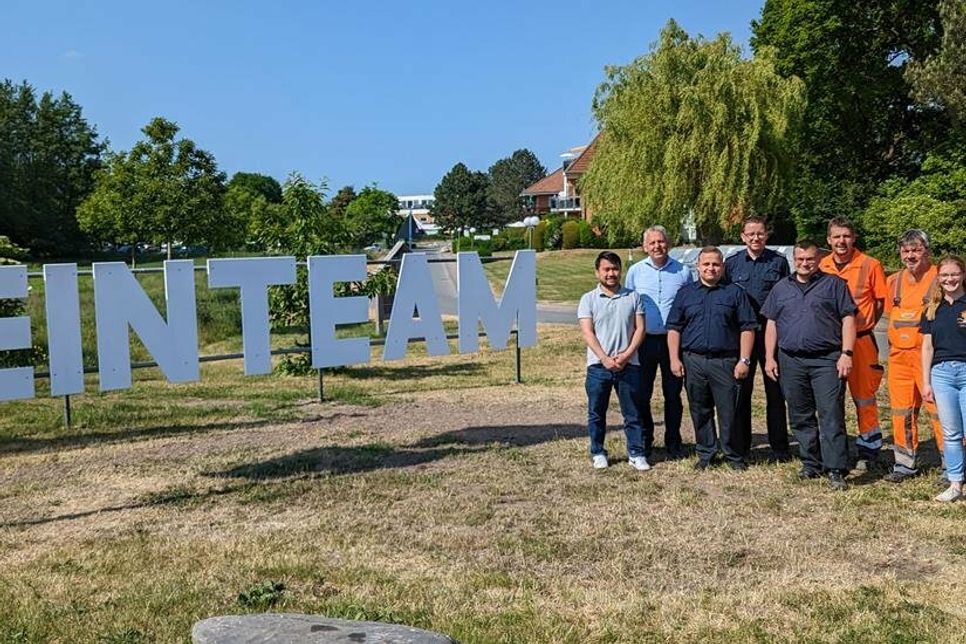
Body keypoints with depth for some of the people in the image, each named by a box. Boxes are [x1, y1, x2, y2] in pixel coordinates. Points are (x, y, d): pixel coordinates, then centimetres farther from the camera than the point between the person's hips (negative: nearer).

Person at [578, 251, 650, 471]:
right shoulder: (589, 299, 4)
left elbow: (640, 329, 3)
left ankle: (636, 454, 15)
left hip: (629, 364, 1)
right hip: (598, 365, -1)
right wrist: (605, 358, -15)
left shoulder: (633, 297, 8)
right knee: (596, 413, 8)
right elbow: (588, 333, -4)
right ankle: (598, 453, 20)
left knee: (632, 413, 5)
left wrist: (626, 355, -10)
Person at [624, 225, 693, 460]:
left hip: (673, 340, 0)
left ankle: (673, 441, 19)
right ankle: (644, 441, 18)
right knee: (642, 394, 5)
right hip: (644, 341, 0)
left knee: (673, 394, 7)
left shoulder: (682, 271, 2)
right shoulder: (635, 271, 4)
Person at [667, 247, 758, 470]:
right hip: (693, 361, 2)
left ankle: (735, 456, 13)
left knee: (729, 411, 0)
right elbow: (674, 328, 10)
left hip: (726, 361, -2)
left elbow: (747, 328, 3)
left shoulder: (735, 293, 6)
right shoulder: (685, 292, 11)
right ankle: (705, 454, 20)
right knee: (699, 411, 8)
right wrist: (674, 359, 1)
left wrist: (744, 360, -4)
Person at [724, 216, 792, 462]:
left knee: (775, 390, 3)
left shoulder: (779, 262, 3)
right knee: (741, 390, 6)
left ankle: (779, 447, 12)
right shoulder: (732, 263, 7)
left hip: (771, 332, -1)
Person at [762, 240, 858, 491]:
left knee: (831, 416, -8)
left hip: (827, 360, -4)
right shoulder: (781, 288, 16)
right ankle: (811, 464, 21)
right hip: (791, 361, 4)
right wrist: (769, 357, 7)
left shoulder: (834, 285, 6)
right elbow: (771, 324, 15)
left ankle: (836, 470, -7)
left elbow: (848, 319, 0)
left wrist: (846, 353, -10)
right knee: (800, 417, 10)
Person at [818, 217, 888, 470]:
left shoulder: (870, 265, -5)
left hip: (861, 340, -4)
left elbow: (881, 302, 2)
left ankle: (868, 452, 12)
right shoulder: (821, 267, 5)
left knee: (864, 397, 2)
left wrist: (864, 324, -2)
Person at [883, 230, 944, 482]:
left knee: (938, 409, -6)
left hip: (929, 354, -6)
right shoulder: (893, 281, 12)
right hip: (898, 355, 6)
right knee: (902, 411, 10)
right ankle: (906, 464, 21)